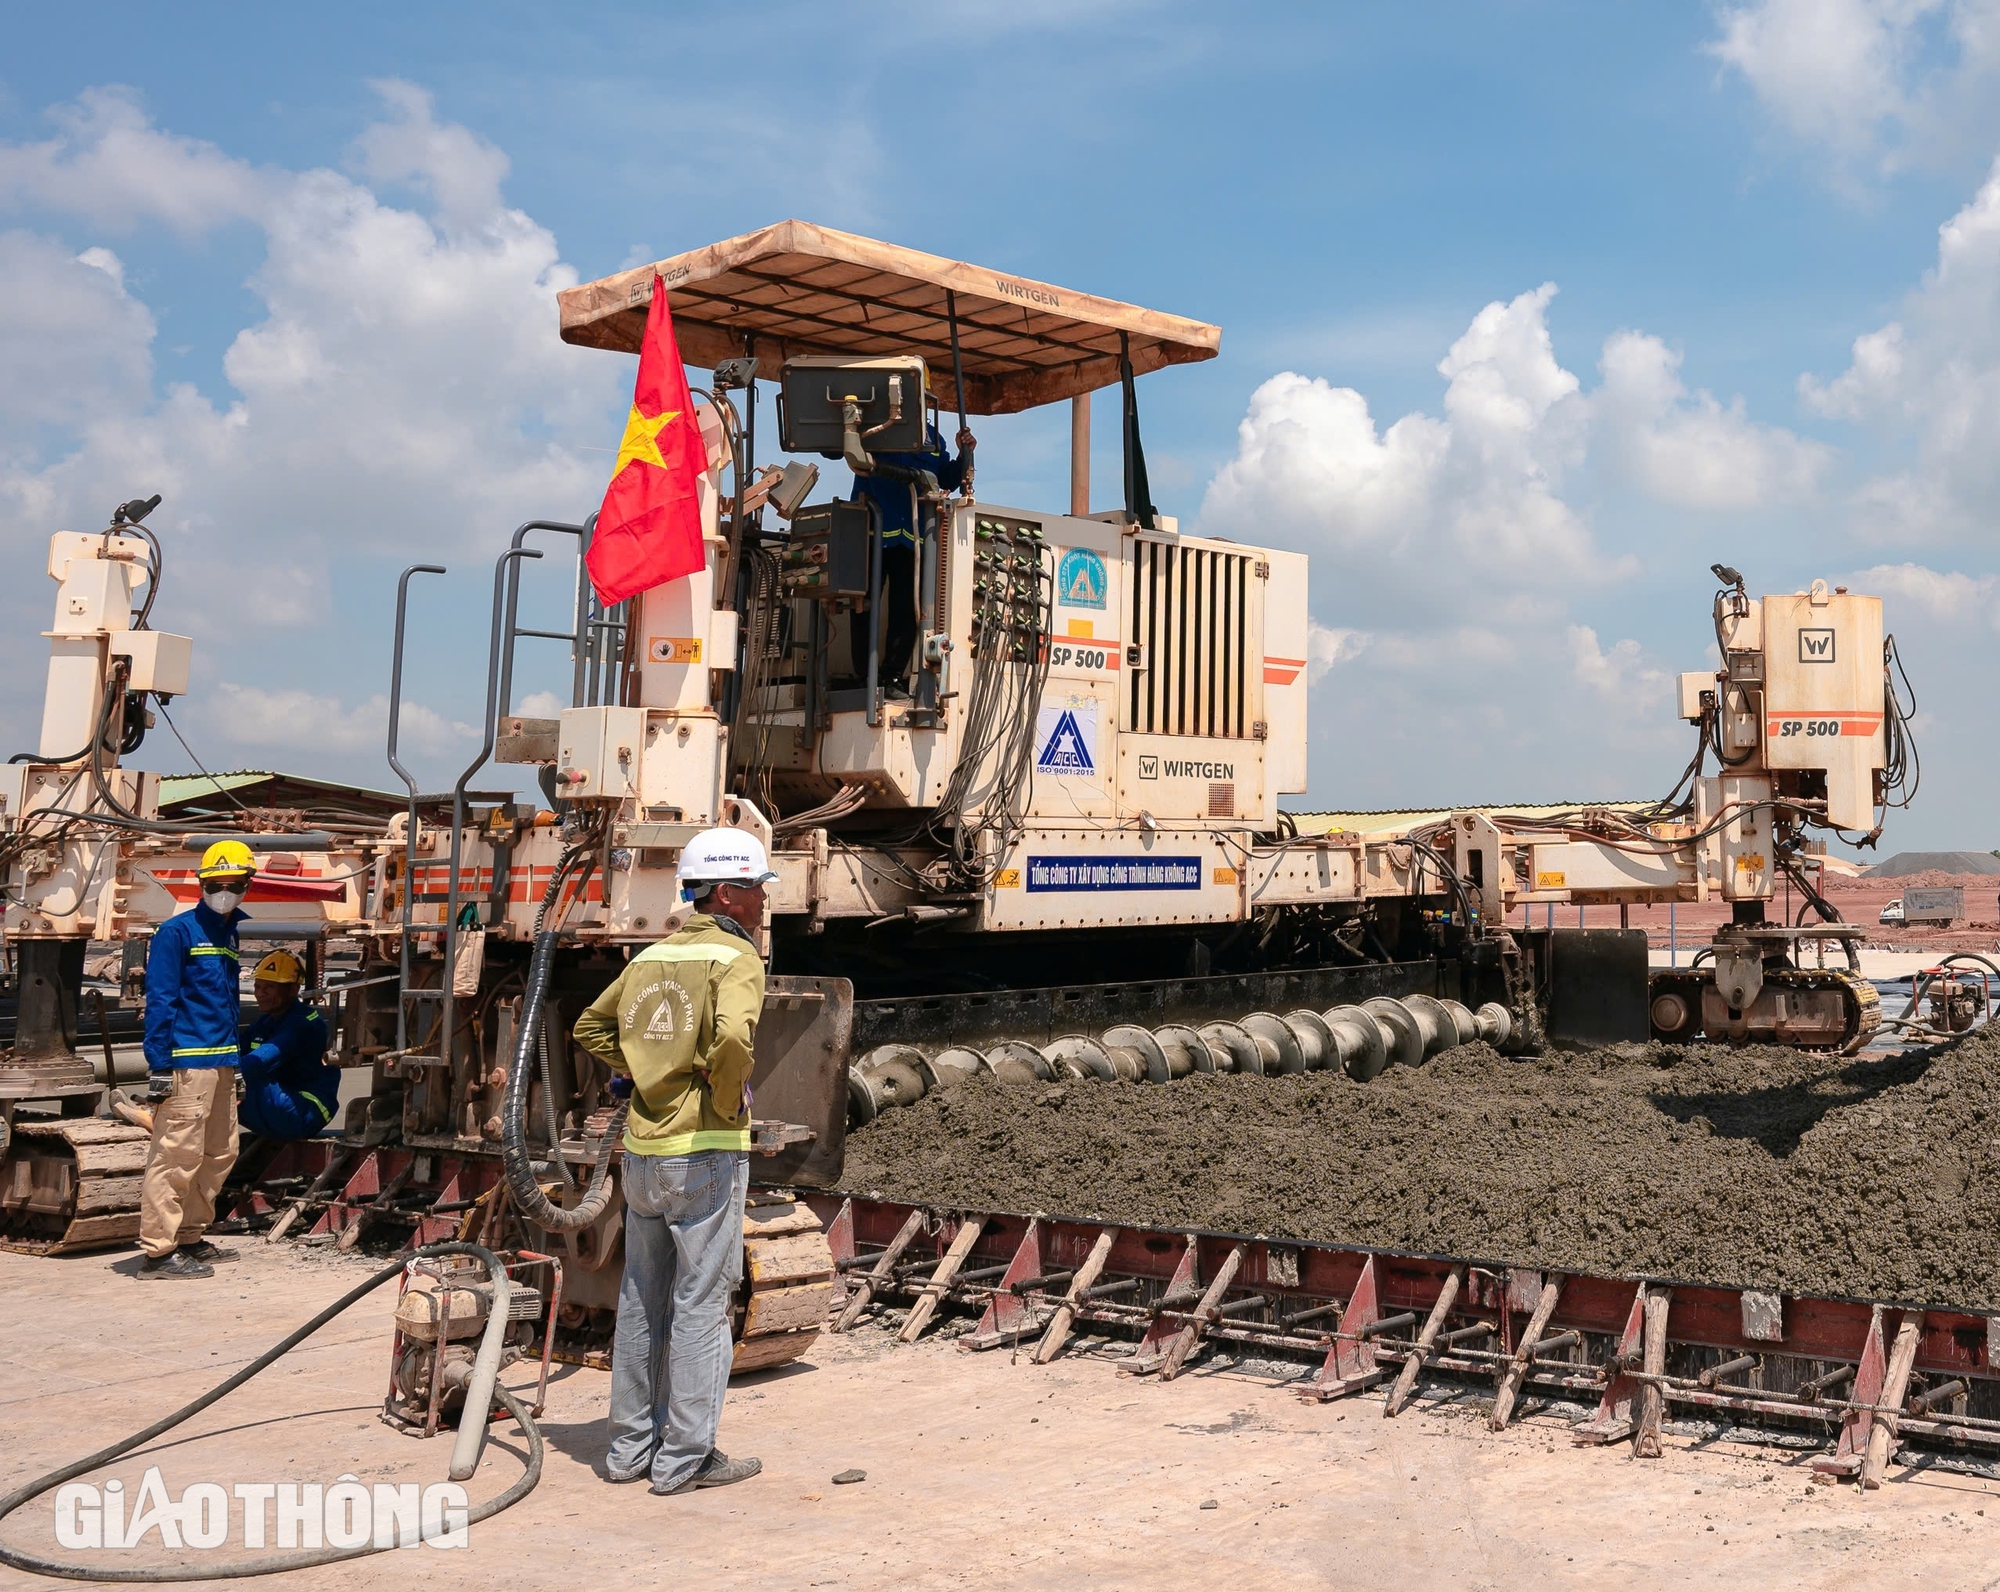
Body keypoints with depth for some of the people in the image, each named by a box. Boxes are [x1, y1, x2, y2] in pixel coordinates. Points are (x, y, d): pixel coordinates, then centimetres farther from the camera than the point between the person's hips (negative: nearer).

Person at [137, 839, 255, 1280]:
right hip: (186, 1062, -8)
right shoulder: (177, 932, -6)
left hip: (222, 1062, 8)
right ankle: (157, 1251, -5)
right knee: (177, 1154, -9)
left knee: (220, 1153, 14)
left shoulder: (232, 933, 15)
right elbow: (159, 1000, -11)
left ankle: (190, 1238, 25)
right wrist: (159, 1062, -16)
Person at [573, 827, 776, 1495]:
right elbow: (733, 1037, -29)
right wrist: (729, 1099, -13)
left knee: (641, 1301, 15)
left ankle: (630, 1446, 23)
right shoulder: (736, 958, -11)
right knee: (701, 1303, 0)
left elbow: (591, 1026, 22)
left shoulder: (652, 958, 12)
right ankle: (686, 1458, 5)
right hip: (706, 1151, -7)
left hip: (642, 1148, 7)